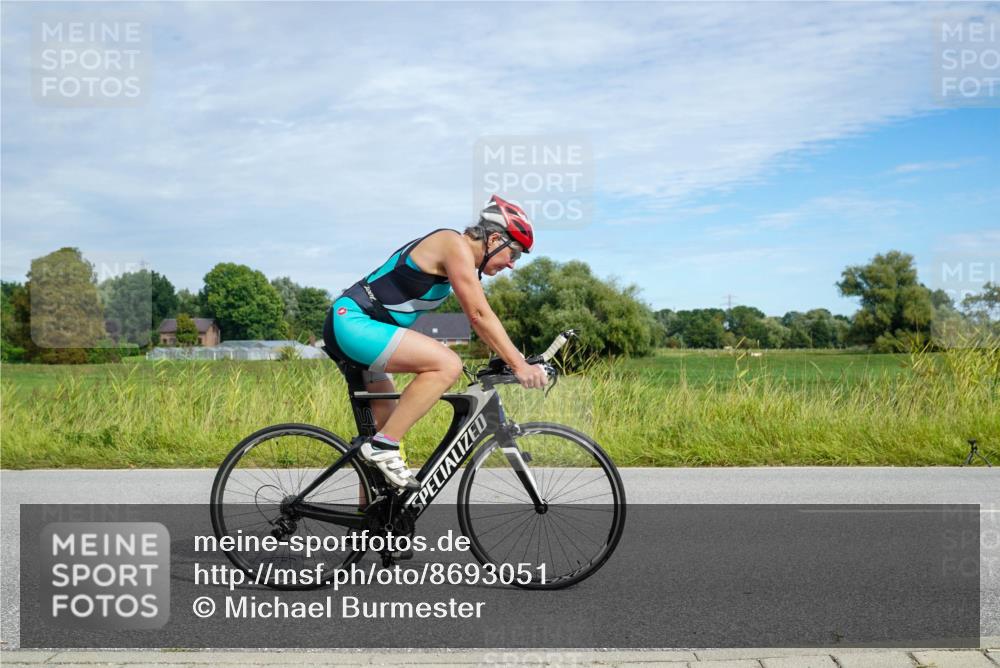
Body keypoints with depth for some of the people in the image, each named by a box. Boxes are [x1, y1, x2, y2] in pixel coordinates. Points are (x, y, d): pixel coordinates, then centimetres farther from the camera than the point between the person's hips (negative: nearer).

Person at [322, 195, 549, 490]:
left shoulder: (462, 260, 17)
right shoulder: (455, 245, -12)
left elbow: (477, 318, 22)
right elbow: (480, 315, -18)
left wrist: (515, 359, 16)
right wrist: (520, 366, -17)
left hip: (348, 326, 11)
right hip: (353, 322, -11)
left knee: (389, 421, 16)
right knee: (448, 365, -23)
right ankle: (384, 446, -17)